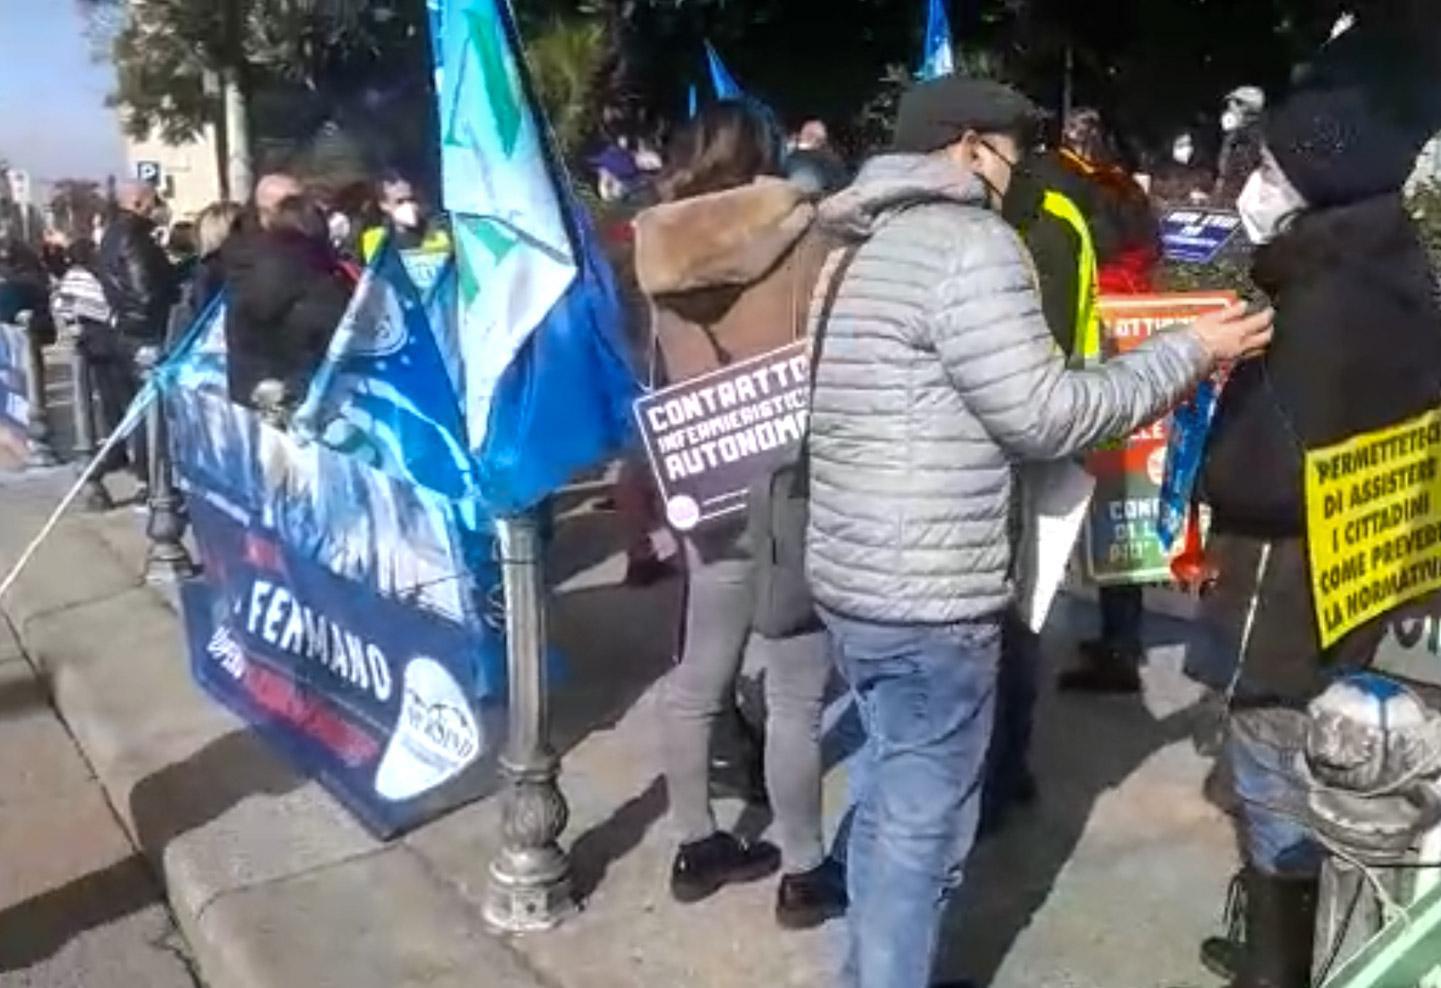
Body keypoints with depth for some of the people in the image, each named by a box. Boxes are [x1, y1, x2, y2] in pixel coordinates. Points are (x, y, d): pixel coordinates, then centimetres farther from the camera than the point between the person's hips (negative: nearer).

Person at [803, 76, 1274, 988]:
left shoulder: (872, 247, 16)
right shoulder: (971, 242, -13)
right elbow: (1041, 414, -15)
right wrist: (1188, 353, -4)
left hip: (857, 577, 10)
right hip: (929, 596, -10)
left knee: (891, 804, 23)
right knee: (923, 826, 5)